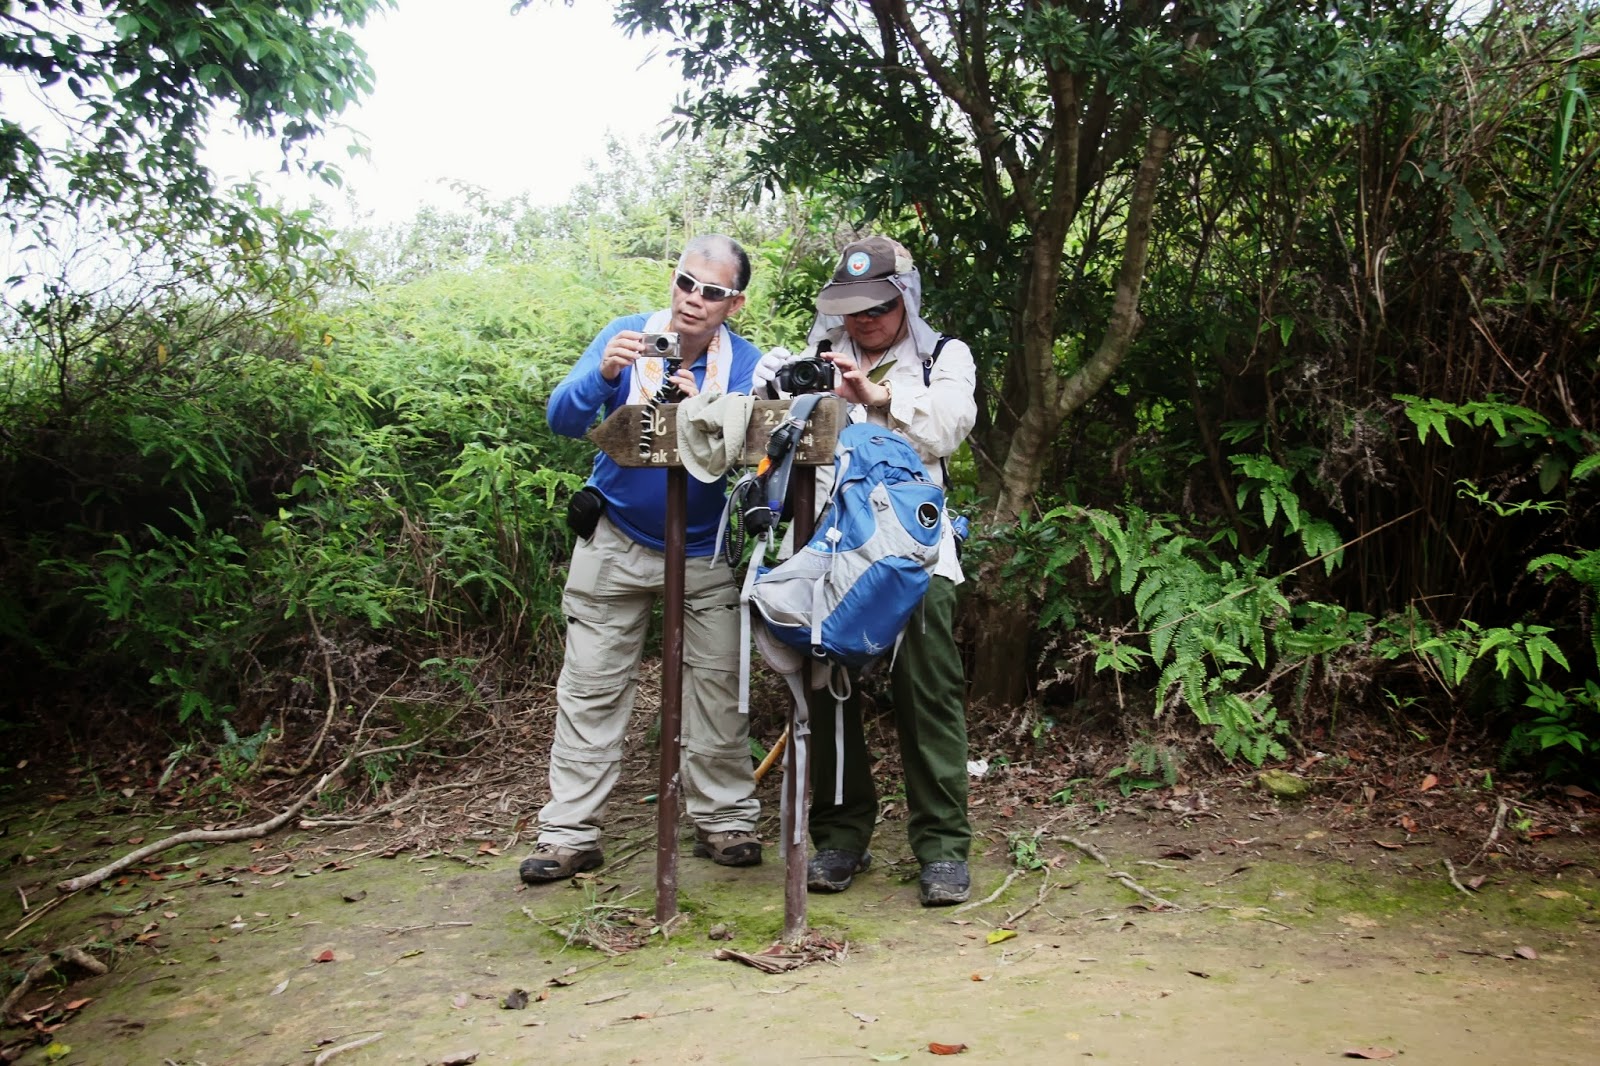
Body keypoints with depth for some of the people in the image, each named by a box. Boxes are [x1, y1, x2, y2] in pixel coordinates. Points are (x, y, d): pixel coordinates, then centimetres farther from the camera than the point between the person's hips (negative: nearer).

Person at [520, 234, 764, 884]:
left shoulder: (746, 364, -10)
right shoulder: (628, 336, -8)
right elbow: (562, 420, -17)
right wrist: (602, 375, -36)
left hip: (705, 550, 0)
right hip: (616, 539, 0)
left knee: (718, 686, 2)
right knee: (590, 688, 1)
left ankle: (723, 821, 16)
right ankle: (570, 833, 9)